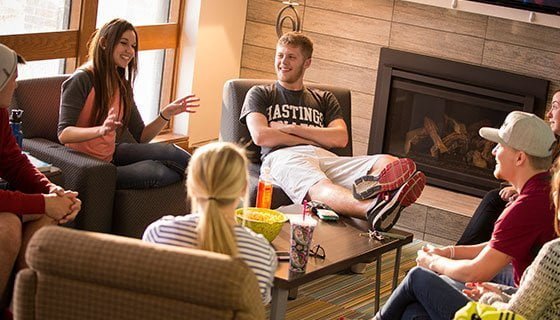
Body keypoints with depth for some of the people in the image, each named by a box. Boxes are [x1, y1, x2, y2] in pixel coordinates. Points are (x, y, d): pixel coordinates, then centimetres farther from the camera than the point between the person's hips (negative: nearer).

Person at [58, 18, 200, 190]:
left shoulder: (122, 85, 8)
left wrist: (166, 114, -8)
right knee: (157, 171, -22)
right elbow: (63, 134, -23)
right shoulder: (82, 80, -15)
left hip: (110, 155, 7)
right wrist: (100, 130, -40)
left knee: (168, 152, -15)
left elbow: (141, 136, 7)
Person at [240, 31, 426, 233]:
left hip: (325, 157, 4)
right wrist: (313, 139, 5)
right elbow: (260, 136, 4)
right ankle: (373, 209, -75)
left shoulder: (324, 99, 31)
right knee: (318, 186, -42)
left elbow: (340, 138, 12)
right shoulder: (260, 94, 25)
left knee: (389, 163, -27)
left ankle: (366, 186, -66)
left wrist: (291, 129, 3)